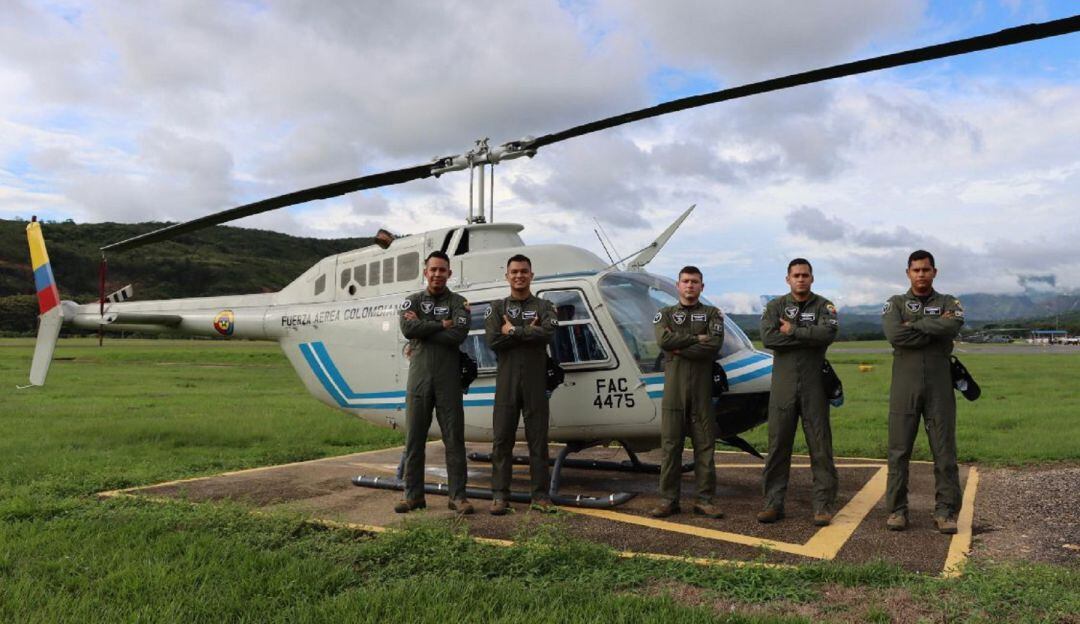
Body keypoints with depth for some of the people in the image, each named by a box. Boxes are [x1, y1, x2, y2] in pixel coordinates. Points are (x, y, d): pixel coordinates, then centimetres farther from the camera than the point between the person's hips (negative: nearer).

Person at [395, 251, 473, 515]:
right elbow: (408, 330, -10)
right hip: (419, 376, 1)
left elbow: (458, 335, -13)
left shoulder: (458, 302, 5)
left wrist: (423, 328, -8)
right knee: (414, 437, 5)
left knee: (454, 438, 1)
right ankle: (413, 495, 15)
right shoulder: (412, 301, 10)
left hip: (448, 379, -1)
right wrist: (441, 324, -8)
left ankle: (458, 496, 8)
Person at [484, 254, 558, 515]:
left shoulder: (544, 307, 10)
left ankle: (540, 495, 11)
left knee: (537, 439, 3)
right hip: (506, 380, 0)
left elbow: (547, 334, -12)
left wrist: (513, 331, -9)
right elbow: (493, 340, -6)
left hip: (535, 381, 0)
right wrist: (528, 332, -8)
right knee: (502, 439, 1)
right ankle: (500, 495, 8)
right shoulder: (497, 308, 11)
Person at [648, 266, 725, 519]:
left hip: (702, 386, 0)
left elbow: (714, 346, -8)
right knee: (670, 443, 0)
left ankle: (705, 500, 9)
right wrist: (697, 338, -7)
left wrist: (679, 348, -8)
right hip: (674, 384, 0)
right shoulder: (665, 314, 14)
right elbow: (663, 340, -8)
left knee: (705, 444, 2)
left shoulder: (712, 314, 10)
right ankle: (668, 500, 6)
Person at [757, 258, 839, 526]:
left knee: (820, 446, 1)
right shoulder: (775, 306, 7)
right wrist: (810, 337, -11)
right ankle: (773, 504, 11)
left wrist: (792, 331, -11)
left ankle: (823, 505, 10)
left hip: (814, 386, -1)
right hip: (783, 385, 1)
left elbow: (829, 332, -15)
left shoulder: (824, 306, 6)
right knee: (778, 445, 4)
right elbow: (767, 338, -11)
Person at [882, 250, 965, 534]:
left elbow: (954, 326, -14)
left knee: (944, 451, 2)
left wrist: (914, 325, -10)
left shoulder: (948, 302, 10)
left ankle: (946, 511, 10)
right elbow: (894, 335, -12)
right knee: (899, 450, 2)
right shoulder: (895, 303, 8)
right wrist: (935, 329, -10)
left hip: (939, 387, 1)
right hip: (904, 387, 0)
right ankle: (897, 510, 10)